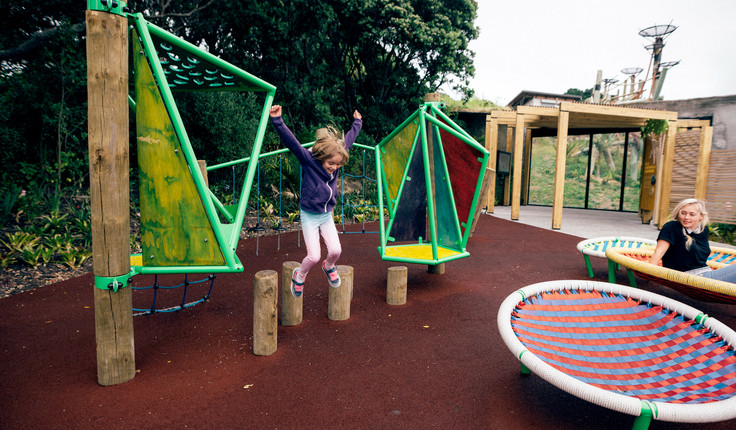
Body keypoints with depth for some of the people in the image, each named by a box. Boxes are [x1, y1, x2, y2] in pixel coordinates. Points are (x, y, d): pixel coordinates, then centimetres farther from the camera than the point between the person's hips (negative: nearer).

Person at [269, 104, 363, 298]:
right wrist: (277, 121, -43)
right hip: (309, 216, -5)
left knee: (335, 250, -5)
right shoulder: (309, 160, -18)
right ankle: (299, 275, 24)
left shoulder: (335, 160, -3)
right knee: (314, 256, -8)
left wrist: (357, 122, 26)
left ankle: (329, 267, 31)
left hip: (327, 215, 5)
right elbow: (291, 142, -30)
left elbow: (348, 139, 12)